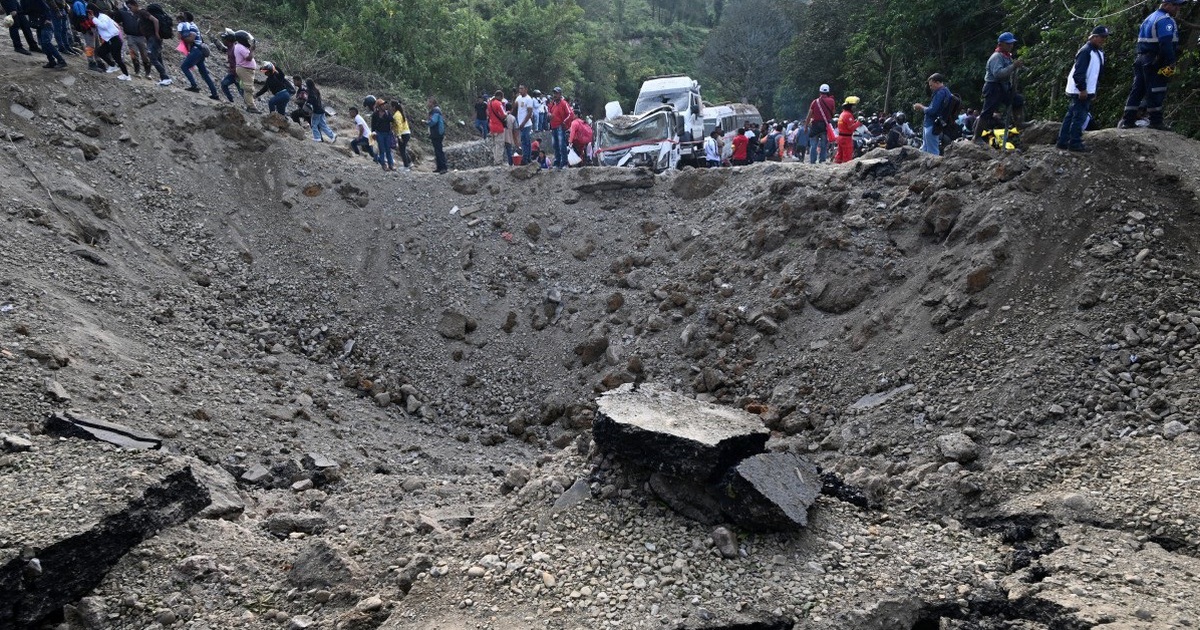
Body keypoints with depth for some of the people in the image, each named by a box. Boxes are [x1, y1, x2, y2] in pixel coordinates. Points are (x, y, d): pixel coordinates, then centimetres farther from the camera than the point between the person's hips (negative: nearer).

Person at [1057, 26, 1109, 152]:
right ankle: (1075, 143, -3)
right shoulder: (1086, 51, -15)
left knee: (1071, 115, 11)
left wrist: (1093, 90, 20)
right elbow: (1079, 72, -21)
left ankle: (1063, 141, 16)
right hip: (1080, 91, -10)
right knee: (1080, 117, -7)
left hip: (1086, 91, 10)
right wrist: (1082, 89, -21)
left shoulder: (1099, 52, 15)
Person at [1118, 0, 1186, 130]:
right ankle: (1156, 121, -1)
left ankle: (1127, 120, 6)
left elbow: (1141, 40, 20)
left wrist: (1141, 57, 20)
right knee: (1156, 91, -4)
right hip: (1155, 61, -9)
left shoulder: (1149, 18, 19)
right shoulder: (1166, 20, -11)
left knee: (1137, 90, 8)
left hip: (1142, 59, 9)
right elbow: (1166, 44, -21)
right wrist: (1171, 63, -20)